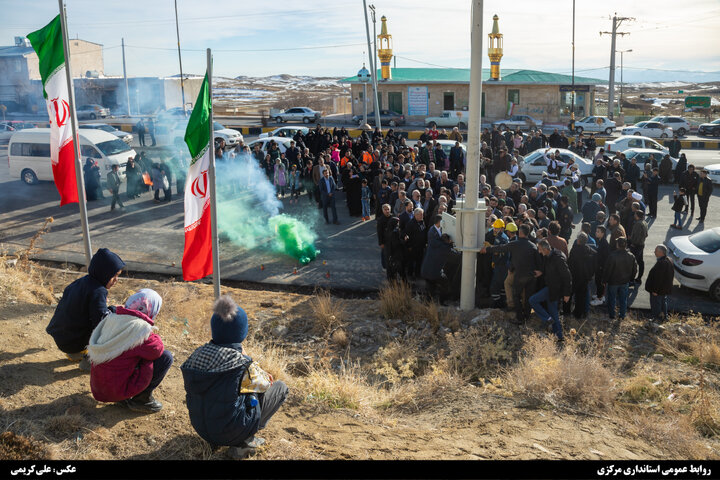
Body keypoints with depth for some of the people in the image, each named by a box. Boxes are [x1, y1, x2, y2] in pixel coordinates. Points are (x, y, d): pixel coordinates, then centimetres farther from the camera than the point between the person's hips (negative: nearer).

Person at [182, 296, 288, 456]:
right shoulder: (241, 363, -22)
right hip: (231, 432, -7)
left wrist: (261, 376, 17)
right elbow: (263, 384, -1)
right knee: (280, 387, 9)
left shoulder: (198, 354, -4)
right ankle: (244, 440, 1)